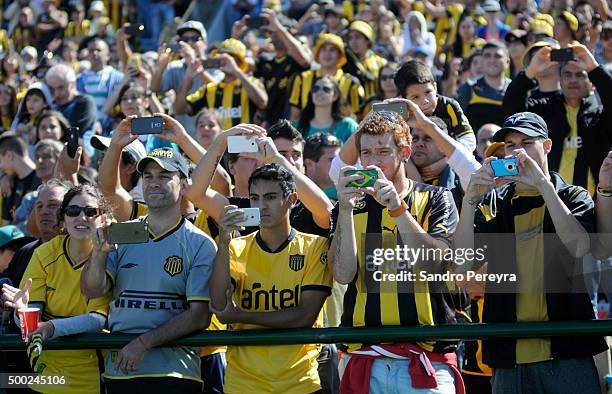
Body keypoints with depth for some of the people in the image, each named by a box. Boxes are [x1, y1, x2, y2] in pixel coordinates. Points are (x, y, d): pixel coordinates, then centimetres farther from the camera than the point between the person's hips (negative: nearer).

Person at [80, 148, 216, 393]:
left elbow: (200, 316, -8)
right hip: (118, 370, 3)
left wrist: (144, 343, -16)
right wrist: (99, 252, -17)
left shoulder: (200, 244, -2)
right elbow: (92, 291, 2)